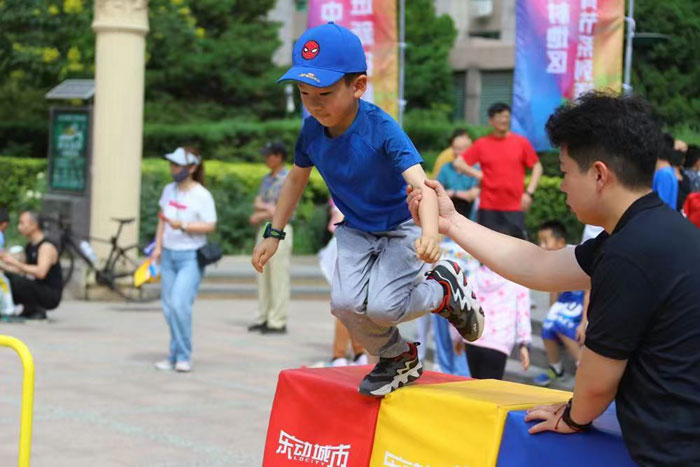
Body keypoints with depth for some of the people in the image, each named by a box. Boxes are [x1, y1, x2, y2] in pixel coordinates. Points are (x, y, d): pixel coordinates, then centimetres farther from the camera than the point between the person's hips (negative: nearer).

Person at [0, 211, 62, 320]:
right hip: (38, 290, 9)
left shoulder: (47, 246, -17)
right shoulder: (30, 246, 12)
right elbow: (22, 271, 19)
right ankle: (28, 309, 3)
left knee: (17, 281, -30)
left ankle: (37, 310, -10)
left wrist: (16, 263, -27)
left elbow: (40, 273, -31)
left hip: (51, 296, -9)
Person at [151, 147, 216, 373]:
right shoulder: (169, 190, 10)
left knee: (180, 303, -17)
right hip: (169, 255, 6)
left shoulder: (202, 195, -9)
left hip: (191, 257, -6)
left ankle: (183, 356, -5)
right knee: (169, 307, 6)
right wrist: (158, 247, 12)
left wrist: (183, 225, -22)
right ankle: (175, 355, 16)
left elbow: (210, 226, -12)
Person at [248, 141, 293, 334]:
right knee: (263, 276, 10)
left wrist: (260, 215, -7)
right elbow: (257, 204, 10)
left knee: (279, 278, -6)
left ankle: (278, 322, -4)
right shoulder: (267, 179, 16)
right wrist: (269, 208, -9)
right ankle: (263, 318, 17)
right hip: (264, 230, 8)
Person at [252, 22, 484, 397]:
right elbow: (297, 177, 9)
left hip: (401, 228, -5)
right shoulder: (311, 130, -12)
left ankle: (445, 290, 9)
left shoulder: (381, 128, -29)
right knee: (345, 302, -19)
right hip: (355, 232, 5)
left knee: (382, 307, -24)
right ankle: (398, 358, 10)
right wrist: (274, 234, 10)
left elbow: (421, 183, -40)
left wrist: (430, 233, -59)